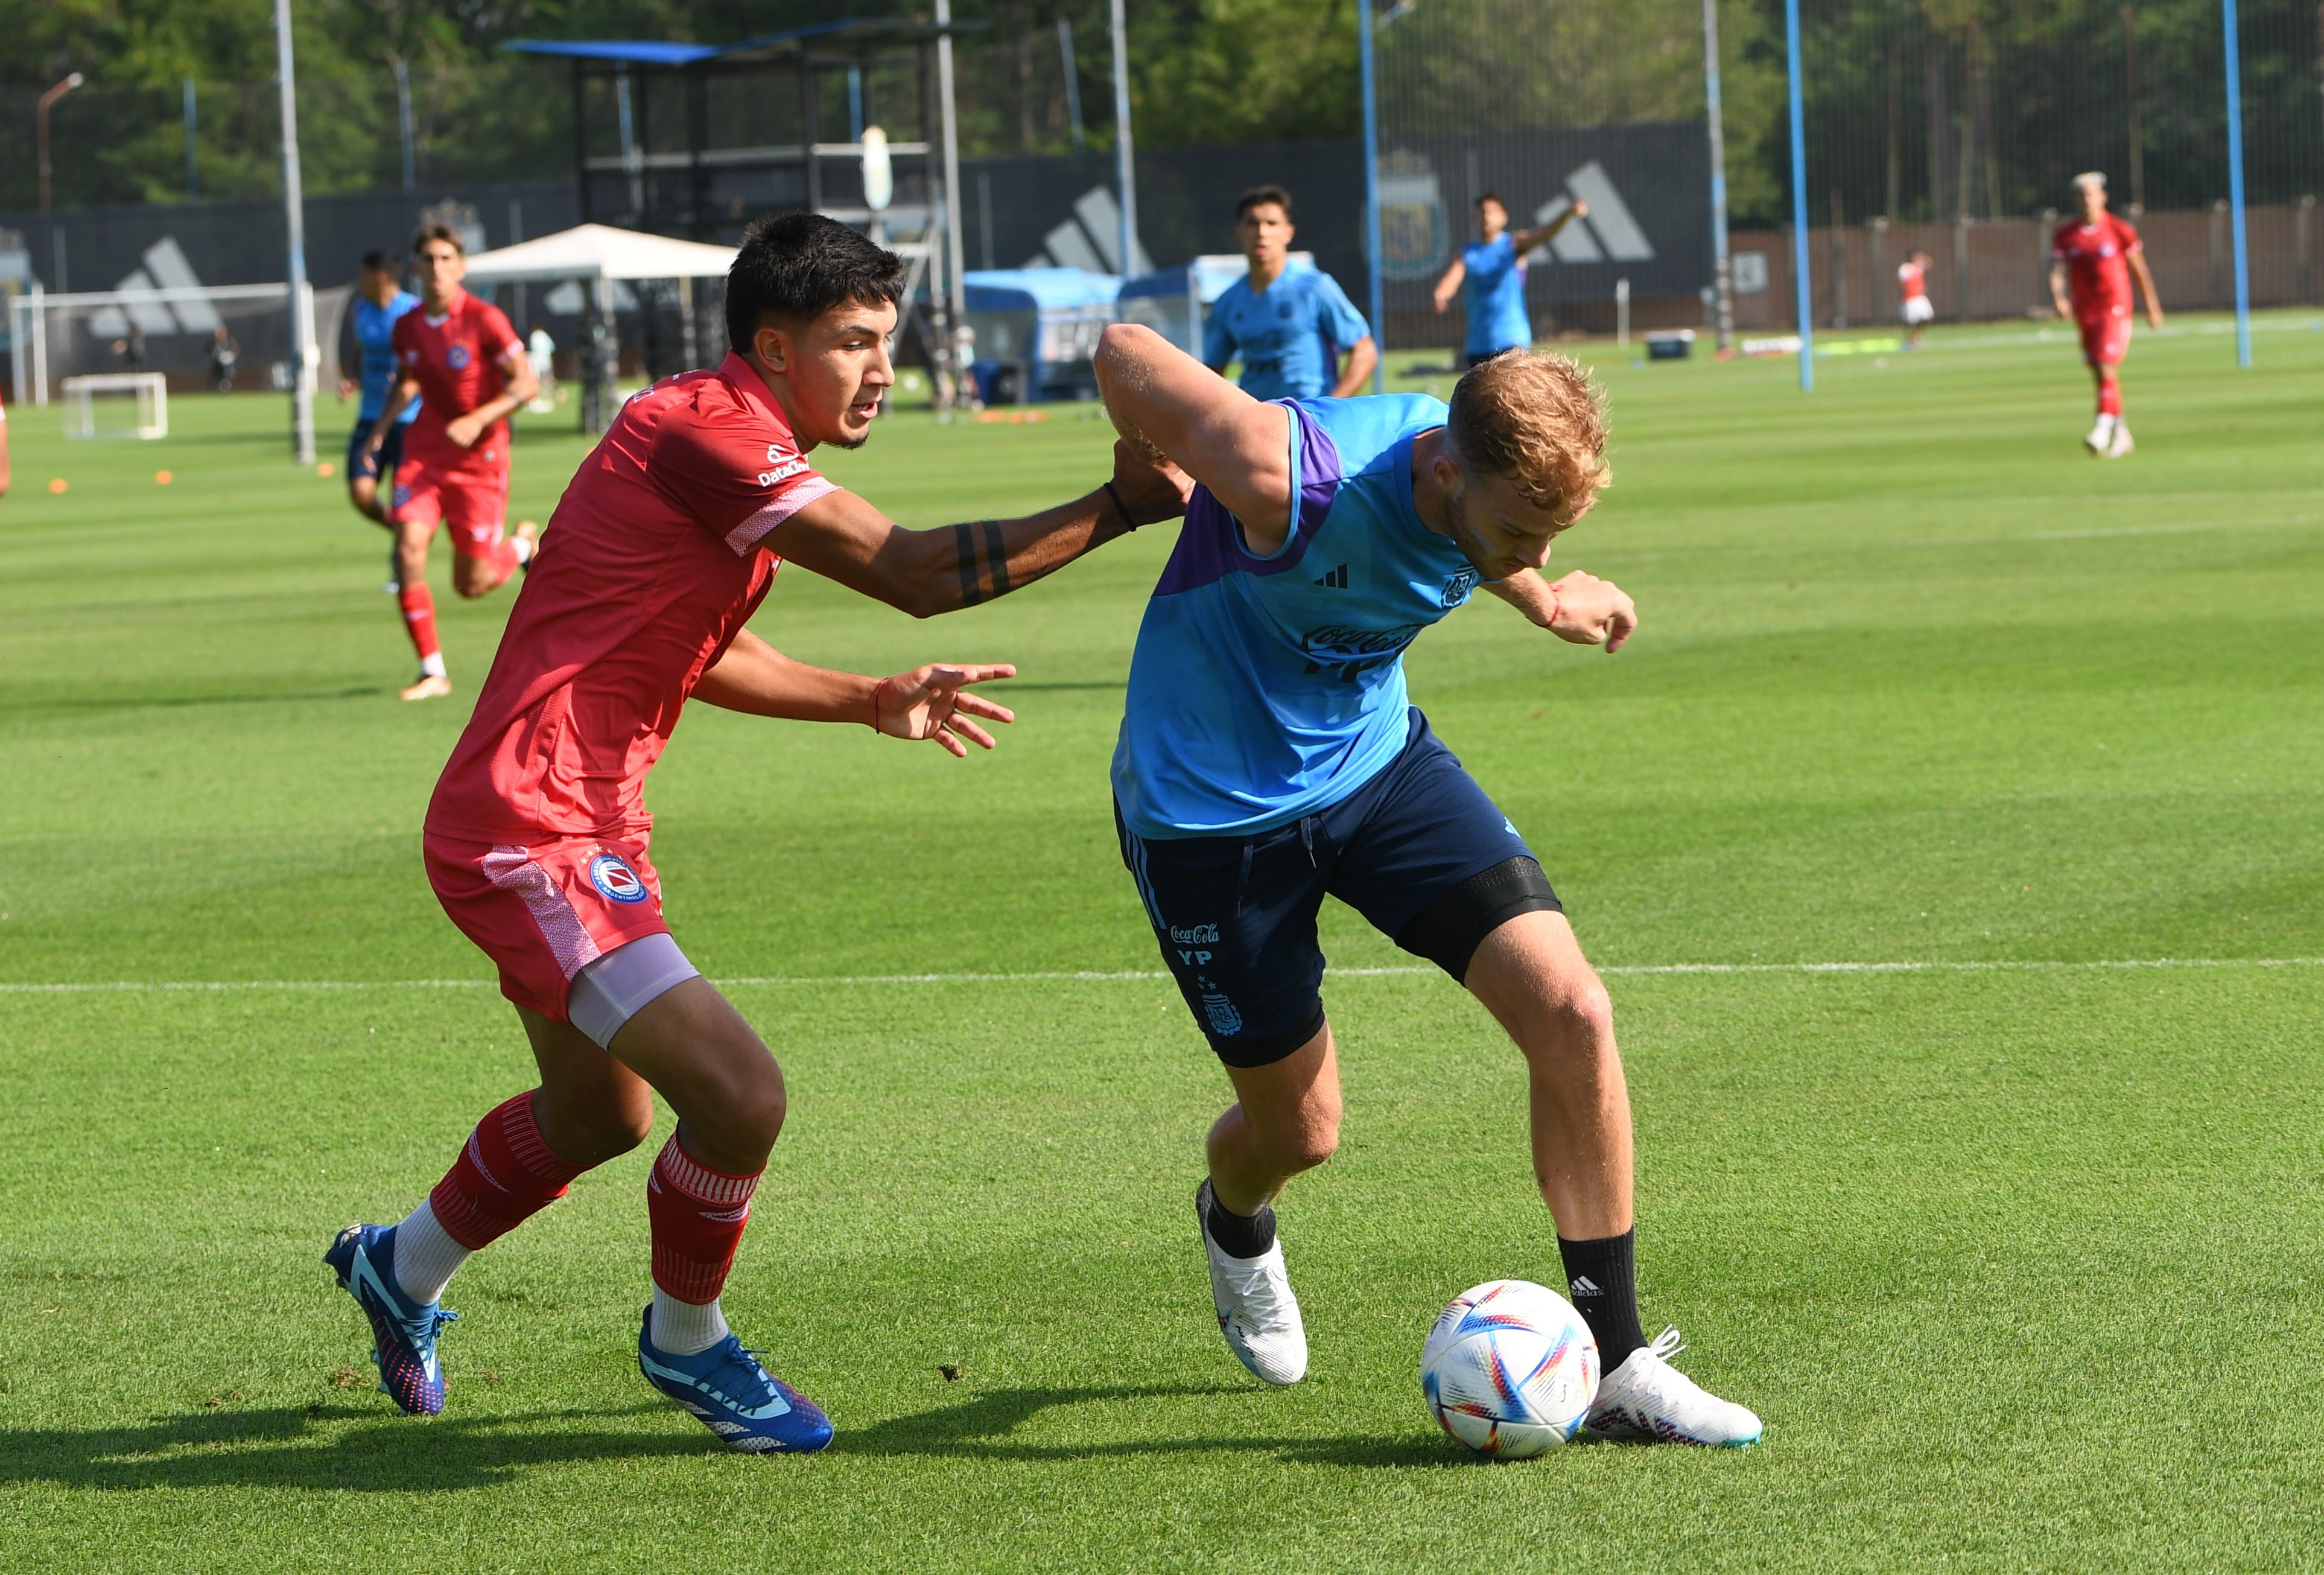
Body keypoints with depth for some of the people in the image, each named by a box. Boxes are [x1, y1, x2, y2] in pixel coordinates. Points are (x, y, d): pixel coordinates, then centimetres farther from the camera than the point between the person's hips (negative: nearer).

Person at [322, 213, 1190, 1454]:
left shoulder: (723, 439, 13)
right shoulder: (704, 432, -21)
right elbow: (912, 573, -26)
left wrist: (873, 701, 20)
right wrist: (1124, 505, -24)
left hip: (582, 828, 11)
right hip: (531, 832, -11)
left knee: (602, 1112, 29)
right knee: (738, 1094, -19)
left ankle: (399, 1270, 51)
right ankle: (684, 1343, 7)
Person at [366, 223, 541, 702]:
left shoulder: (483, 320, -13)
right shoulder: (406, 328, 2)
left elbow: (525, 384, -13)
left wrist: (478, 420, -25)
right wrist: (382, 426, 5)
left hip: (479, 456, -4)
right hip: (424, 450, 4)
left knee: (472, 584, 1)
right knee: (409, 550, -18)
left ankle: (522, 546, 36)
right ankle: (432, 671, -9)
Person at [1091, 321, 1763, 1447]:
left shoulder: (1494, 484, -15)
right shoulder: (1296, 476, -35)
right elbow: (1124, 352, -20)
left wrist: (1540, 599, 12)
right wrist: (1172, 482, -4)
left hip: (1377, 760, 5)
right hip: (1210, 800, -5)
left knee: (1572, 1013, -13)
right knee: (1300, 1128, 6)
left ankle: (1615, 1366, -3)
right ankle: (1236, 1225, 48)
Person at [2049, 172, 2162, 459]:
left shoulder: (2119, 231, -4)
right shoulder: (2065, 235, 3)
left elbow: (2139, 271, 5)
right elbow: (2057, 272, -4)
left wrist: (2153, 308, 10)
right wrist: (2058, 298, -25)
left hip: (2115, 309, -4)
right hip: (2085, 313, 5)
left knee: (2107, 370, -18)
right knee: (2101, 377, 10)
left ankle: (2102, 431, -22)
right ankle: (2122, 436, 22)